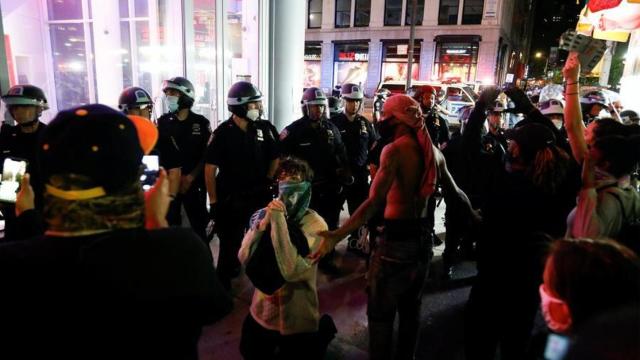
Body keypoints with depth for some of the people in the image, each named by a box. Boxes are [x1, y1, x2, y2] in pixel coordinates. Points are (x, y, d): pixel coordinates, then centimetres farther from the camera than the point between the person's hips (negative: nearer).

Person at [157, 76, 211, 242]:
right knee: (171, 225, 8)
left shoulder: (201, 123, -1)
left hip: (194, 183, -1)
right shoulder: (163, 122, 3)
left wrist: (190, 177, -10)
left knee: (199, 225, 5)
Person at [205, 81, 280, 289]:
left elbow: (275, 158, 8)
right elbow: (210, 168, -8)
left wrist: (268, 182, 0)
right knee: (230, 242, 7)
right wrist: (213, 201, -8)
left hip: (259, 196, 3)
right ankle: (223, 282, 24)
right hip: (230, 198, -3)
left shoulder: (265, 128, -2)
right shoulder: (223, 133, -10)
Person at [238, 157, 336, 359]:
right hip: (262, 311, 5)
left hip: (295, 319, -4)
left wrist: (279, 222, -32)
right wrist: (264, 223, -25)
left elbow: (292, 271, -31)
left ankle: (322, 331, 34)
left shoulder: (315, 225, -21)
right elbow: (244, 259, -13)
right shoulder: (264, 214, -7)